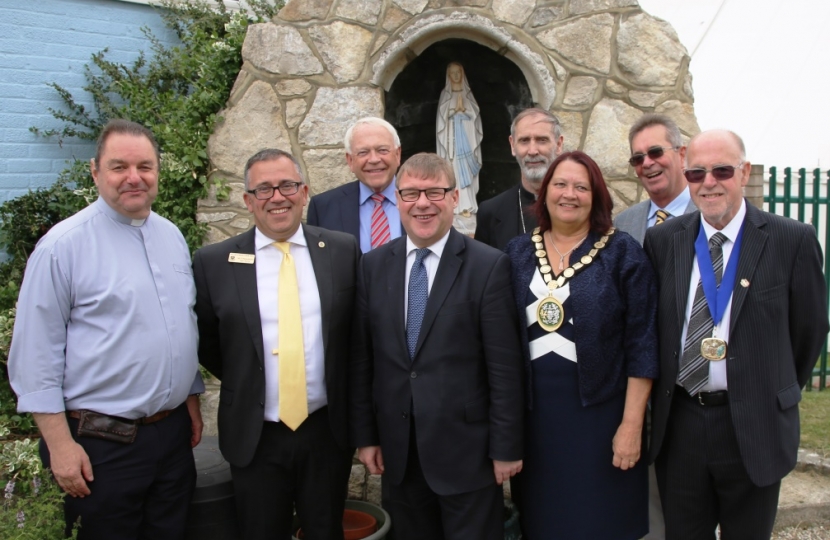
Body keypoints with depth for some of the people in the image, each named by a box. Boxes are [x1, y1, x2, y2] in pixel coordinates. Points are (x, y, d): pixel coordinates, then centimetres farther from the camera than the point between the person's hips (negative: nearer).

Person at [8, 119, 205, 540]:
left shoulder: (172, 236, 7)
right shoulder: (64, 245, -12)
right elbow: (36, 355, -12)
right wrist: (60, 444, -13)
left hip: (174, 434, 6)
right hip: (101, 445, -5)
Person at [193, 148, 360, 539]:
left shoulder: (343, 251, -2)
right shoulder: (214, 262, -5)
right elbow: (205, 343, 6)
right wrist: (245, 383, 6)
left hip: (328, 432, 1)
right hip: (254, 438, -1)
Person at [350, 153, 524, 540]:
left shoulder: (488, 266, -8)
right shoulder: (373, 266, 4)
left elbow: (504, 367, -9)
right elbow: (361, 359, 6)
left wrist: (506, 447, -8)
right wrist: (364, 435, 5)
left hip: (466, 449, -3)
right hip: (397, 452, 4)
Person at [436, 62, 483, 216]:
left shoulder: (468, 93, 12)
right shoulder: (445, 94, 9)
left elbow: (475, 114, 7)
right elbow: (442, 116, 3)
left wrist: (464, 108, -5)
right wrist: (454, 109, -7)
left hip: (467, 136, 1)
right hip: (452, 137, -1)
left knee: (466, 170, -4)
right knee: (454, 169, -6)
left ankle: (466, 205, -5)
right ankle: (456, 205, -4)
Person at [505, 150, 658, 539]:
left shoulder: (622, 253, -4)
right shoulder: (517, 253, 6)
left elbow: (642, 345, -6)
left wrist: (632, 424, -11)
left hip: (600, 411, -3)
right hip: (534, 413, 3)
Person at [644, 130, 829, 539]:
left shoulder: (792, 240, -6)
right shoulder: (662, 240, 1)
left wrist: (777, 395, 9)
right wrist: (663, 394, 7)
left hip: (753, 427, -2)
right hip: (678, 425, 2)